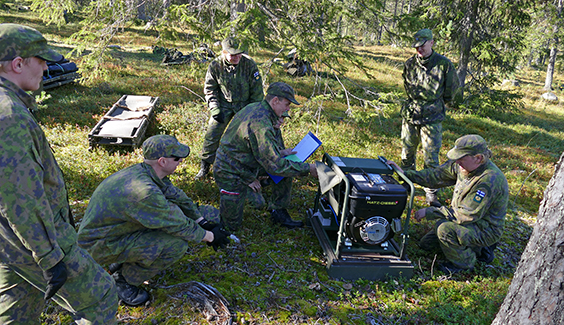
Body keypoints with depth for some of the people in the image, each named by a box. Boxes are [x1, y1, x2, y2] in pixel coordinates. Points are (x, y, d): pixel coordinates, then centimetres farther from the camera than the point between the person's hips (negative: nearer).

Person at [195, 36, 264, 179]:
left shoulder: (249, 64, -14)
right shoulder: (215, 66, -11)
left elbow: (257, 91, -6)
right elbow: (210, 89, 1)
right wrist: (215, 109, -9)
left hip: (245, 104, 0)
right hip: (224, 105, 1)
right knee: (212, 134, -5)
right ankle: (205, 166, 12)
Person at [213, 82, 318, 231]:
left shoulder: (254, 107, -3)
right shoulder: (261, 124, -32)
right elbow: (274, 166, -30)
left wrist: (280, 152, 1)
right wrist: (308, 169, -24)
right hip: (231, 174, -9)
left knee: (286, 166, 2)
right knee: (232, 225, 2)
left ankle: (278, 211, 10)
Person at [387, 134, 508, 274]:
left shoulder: (489, 180, -32)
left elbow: (467, 215, -31)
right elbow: (436, 175, 2)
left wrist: (431, 212, -26)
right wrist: (406, 174, -7)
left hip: (486, 230, -9)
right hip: (473, 220, 9)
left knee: (444, 228, -32)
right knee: (426, 243, 12)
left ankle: (464, 262, -4)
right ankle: (478, 248, 19)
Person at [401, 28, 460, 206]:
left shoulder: (444, 64, -5)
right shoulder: (410, 64, 5)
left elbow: (452, 92, 5)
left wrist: (435, 104, 10)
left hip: (432, 118, -3)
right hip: (410, 116, 3)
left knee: (431, 159, -3)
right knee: (407, 154, 12)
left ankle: (431, 194, 10)